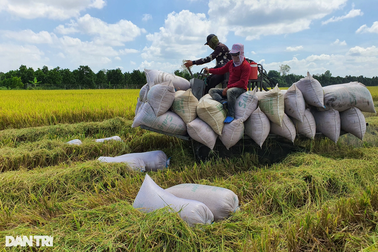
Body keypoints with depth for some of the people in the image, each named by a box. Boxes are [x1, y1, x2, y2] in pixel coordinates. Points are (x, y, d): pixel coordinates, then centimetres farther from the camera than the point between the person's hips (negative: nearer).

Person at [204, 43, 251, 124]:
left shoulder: (245, 65, -7)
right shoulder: (231, 63, 17)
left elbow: (242, 82, -17)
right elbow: (221, 70, 33)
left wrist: (228, 87, -21)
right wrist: (209, 70, 35)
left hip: (240, 89, -8)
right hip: (229, 89, 8)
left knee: (230, 91, -41)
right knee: (212, 91, -5)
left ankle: (231, 115, -32)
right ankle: (224, 102, -34)